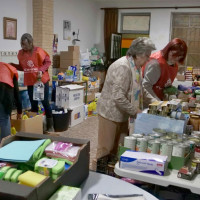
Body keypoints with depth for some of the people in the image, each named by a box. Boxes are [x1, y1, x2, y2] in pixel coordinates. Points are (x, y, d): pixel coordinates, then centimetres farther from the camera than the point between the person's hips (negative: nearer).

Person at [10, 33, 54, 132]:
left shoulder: (38, 51, -12)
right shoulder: (20, 53, 2)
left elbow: (48, 62, -7)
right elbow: (22, 67, 12)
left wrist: (41, 70, -22)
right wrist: (12, 65, -4)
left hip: (42, 81, -4)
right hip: (30, 82, 4)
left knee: (45, 102, 2)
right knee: (33, 104, 11)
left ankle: (50, 126, 14)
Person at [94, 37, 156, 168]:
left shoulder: (135, 66, 7)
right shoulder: (123, 67, -24)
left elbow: (139, 89, 17)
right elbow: (118, 97, -30)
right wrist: (135, 111, -20)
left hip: (122, 114, 9)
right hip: (111, 113, -9)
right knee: (106, 150, 3)